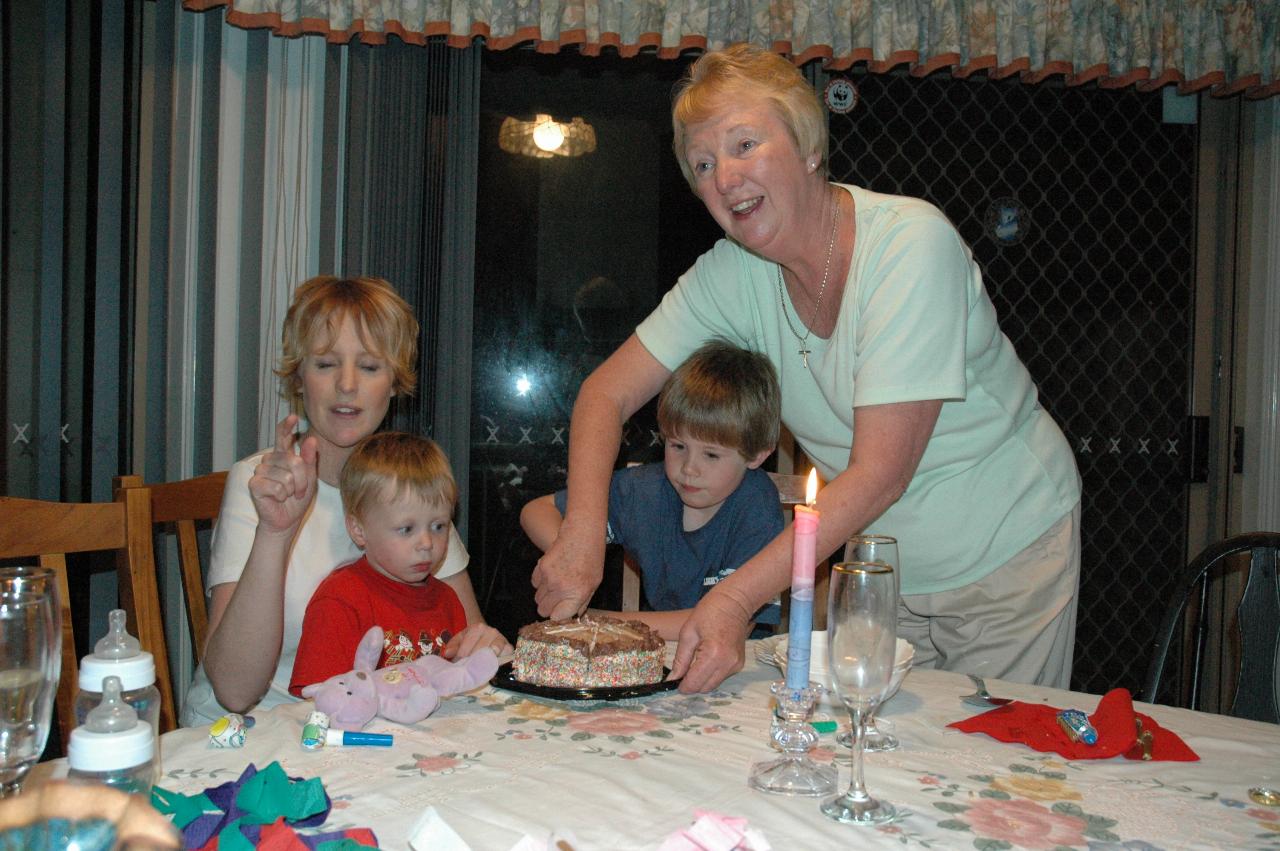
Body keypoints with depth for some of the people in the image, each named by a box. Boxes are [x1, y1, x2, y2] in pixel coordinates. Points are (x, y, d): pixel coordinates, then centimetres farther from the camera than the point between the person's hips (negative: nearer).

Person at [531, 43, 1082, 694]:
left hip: (1006, 553, -4)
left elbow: (878, 475, -30)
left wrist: (736, 598, -35)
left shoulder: (912, 244, -26)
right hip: (886, 567, 4)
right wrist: (582, 532, -24)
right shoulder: (731, 274, -9)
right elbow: (607, 394, -7)